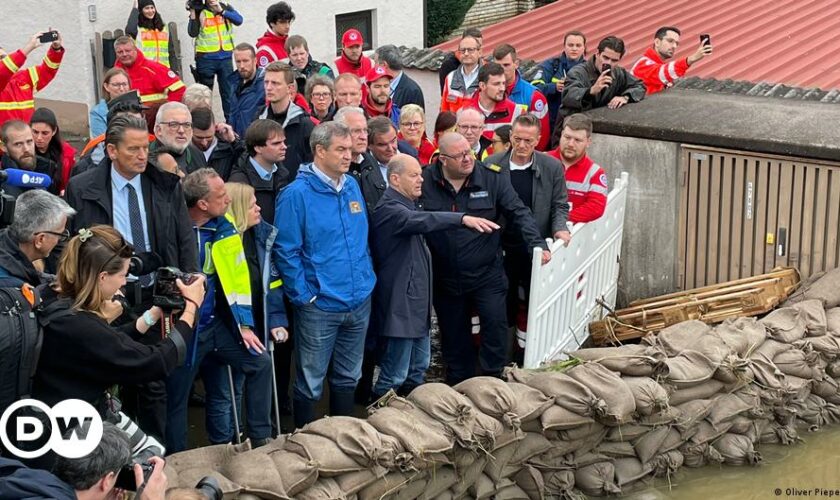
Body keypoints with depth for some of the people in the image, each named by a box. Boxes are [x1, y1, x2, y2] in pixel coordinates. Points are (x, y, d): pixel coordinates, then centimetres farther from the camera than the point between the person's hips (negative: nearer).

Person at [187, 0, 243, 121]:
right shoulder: (200, 11, 0)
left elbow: (239, 20, -10)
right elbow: (193, 33, -9)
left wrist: (221, 11, -17)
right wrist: (192, 12, -15)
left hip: (225, 57, 2)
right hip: (206, 58, -2)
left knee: (228, 91, 6)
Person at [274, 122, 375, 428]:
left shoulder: (352, 186, 7)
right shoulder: (297, 194, -13)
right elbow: (286, 251, -14)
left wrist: (367, 278, 11)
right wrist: (304, 296, -15)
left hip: (359, 301, 6)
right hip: (320, 307, -6)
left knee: (348, 378, 19)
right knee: (310, 384, 6)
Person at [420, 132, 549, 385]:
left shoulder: (493, 178, -6)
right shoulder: (426, 181, -6)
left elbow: (519, 212, -6)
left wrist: (537, 243, -17)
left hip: (486, 274, -1)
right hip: (445, 277, 1)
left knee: (495, 322, -11)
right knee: (453, 335, 12)